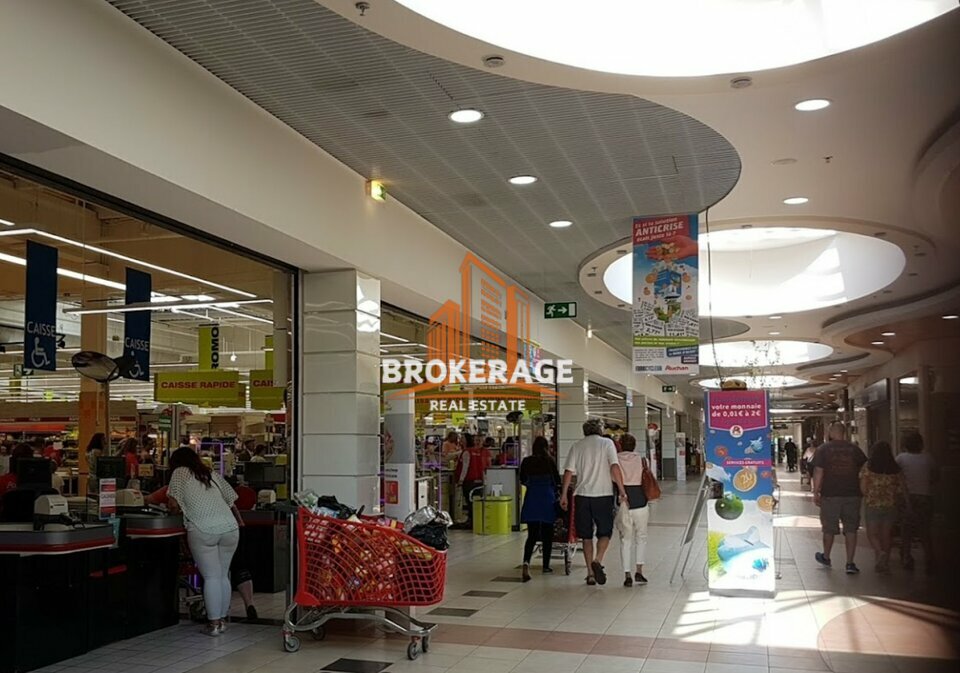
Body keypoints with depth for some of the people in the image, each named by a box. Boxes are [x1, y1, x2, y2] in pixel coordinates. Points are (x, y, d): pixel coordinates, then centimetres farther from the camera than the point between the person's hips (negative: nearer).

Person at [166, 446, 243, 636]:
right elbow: (231, 500, 23)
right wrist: (240, 521, 33)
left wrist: (179, 510, 22)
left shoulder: (180, 473, 10)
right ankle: (222, 620, 19)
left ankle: (214, 623, 1)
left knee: (211, 577, -1)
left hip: (203, 530, -4)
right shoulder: (212, 474, 24)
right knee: (223, 575, 13)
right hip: (230, 528, 5)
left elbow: (174, 504, 0)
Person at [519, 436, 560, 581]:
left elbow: (522, 480, 12)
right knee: (547, 534, 11)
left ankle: (526, 562, -23)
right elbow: (557, 480, 1)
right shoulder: (549, 461, -6)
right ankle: (546, 566, 18)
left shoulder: (526, 461, 1)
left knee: (532, 534, 0)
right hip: (547, 499, -2)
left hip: (531, 499, 2)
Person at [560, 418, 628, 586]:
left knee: (586, 535, 11)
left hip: (582, 495, 2)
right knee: (605, 532, 11)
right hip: (603, 495, -2)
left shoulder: (577, 446, 7)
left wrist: (563, 495, 6)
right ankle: (598, 560, -14)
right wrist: (622, 491, -9)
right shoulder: (607, 443, 2)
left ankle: (590, 573, 12)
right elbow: (615, 467, -11)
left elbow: (569, 472, 1)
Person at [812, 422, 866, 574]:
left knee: (829, 528, 13)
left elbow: (818, 472, -8)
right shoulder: (854, 449, 3)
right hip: (852, 494, 1)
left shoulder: (823, 450, -3)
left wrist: (815, 493, -2)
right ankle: (850, 563, 3)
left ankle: (826, 557, 30)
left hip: (830, 495, -1)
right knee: (851, 529, 6)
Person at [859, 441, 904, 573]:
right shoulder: (896, 469, 0)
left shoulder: (867, 467, -7)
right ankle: (885, 563, 14)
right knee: (886, 534, 12)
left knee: (872, 533, 8)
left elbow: (863, 488, -9)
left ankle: (880, 552, -18)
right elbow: (900, 489, 1)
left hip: (872, 504, -3)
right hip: (890, 505, 3)